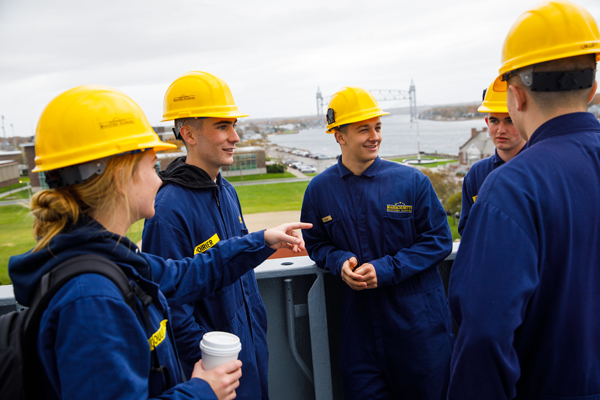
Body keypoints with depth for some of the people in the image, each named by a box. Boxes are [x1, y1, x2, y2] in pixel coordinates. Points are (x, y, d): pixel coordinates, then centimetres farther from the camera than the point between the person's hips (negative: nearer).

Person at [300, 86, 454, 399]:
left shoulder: (411, 180, -7)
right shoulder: (319, 189, 0)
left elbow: (439, 240, -5)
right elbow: (315, 243, 10)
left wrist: (385, 269, -16)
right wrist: (340, 262, -12)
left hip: (418, 321, -1)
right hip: (359, 322, 1)